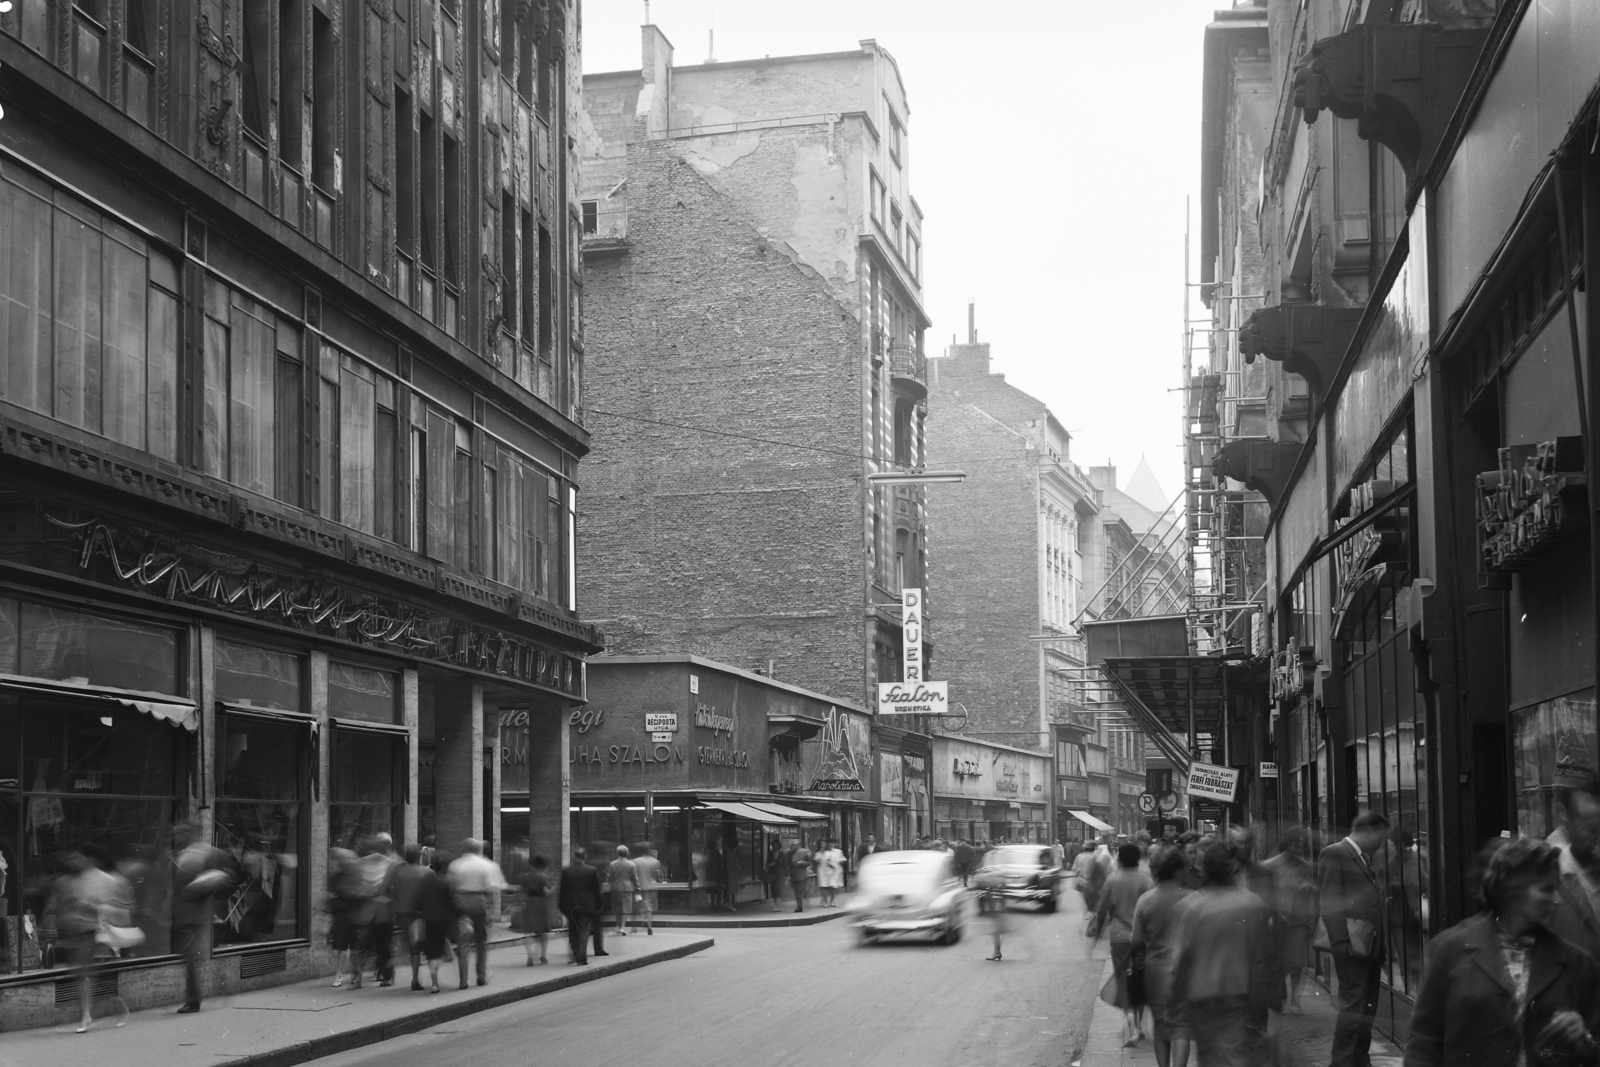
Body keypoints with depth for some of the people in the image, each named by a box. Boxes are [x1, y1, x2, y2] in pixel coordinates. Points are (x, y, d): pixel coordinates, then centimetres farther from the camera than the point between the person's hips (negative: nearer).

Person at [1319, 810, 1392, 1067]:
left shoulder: (1366, 858, 20)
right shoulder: (1334, 854, -7)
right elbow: (1328, 902, -13)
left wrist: (1381, 946, 12)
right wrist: (1343, 941, -19)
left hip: (1371, 945, 9)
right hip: (1352, 946, -9)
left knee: (1367, 1008, 11)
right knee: (1353, 1007, -10)